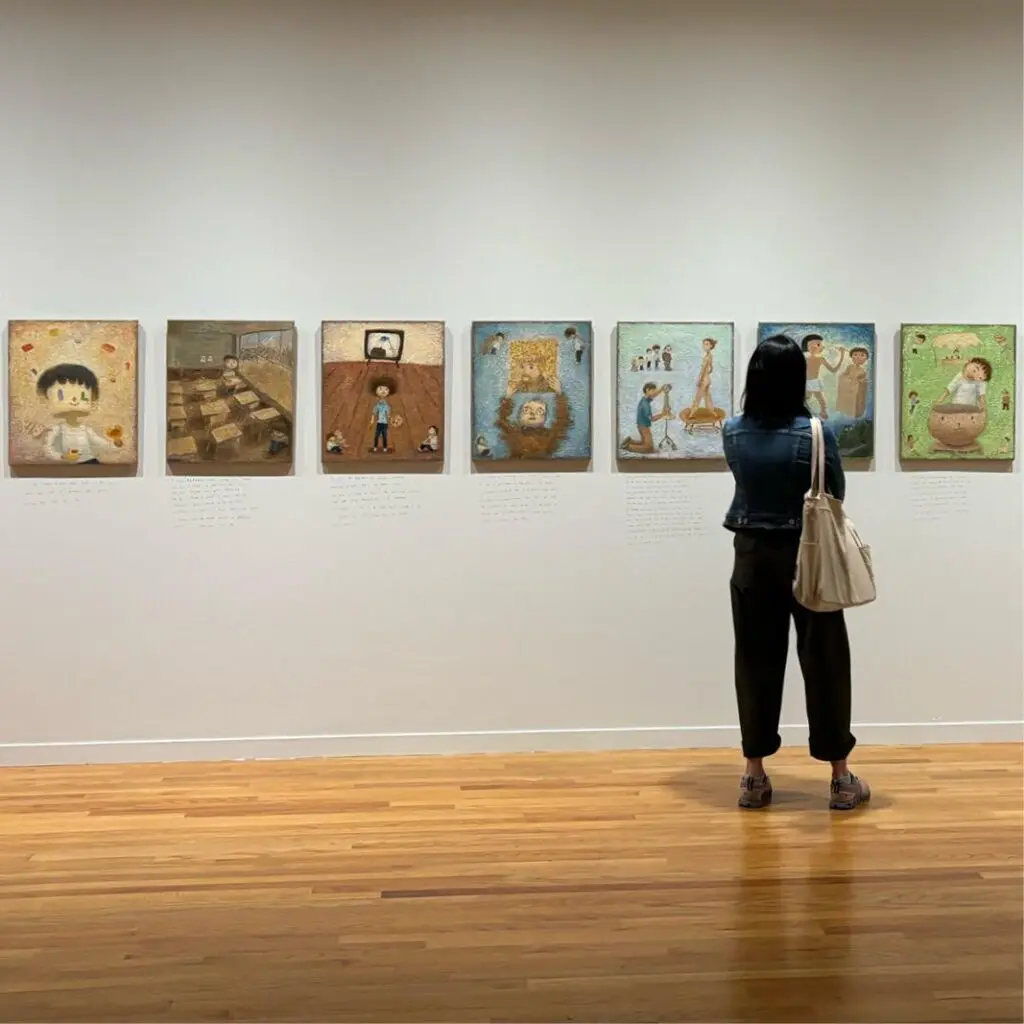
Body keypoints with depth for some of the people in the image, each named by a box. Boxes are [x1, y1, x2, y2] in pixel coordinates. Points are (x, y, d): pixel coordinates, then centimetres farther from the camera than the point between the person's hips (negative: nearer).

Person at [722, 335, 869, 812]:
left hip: (752, 557, 3)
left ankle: (754, 776, 16)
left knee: (756, 663, 10)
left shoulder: (732, 432, -3)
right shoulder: (815, 433, -14)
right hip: (808, 558, -3)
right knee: (824, 663, 6)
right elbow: (836, 496, -2)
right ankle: (841, 779, 14)